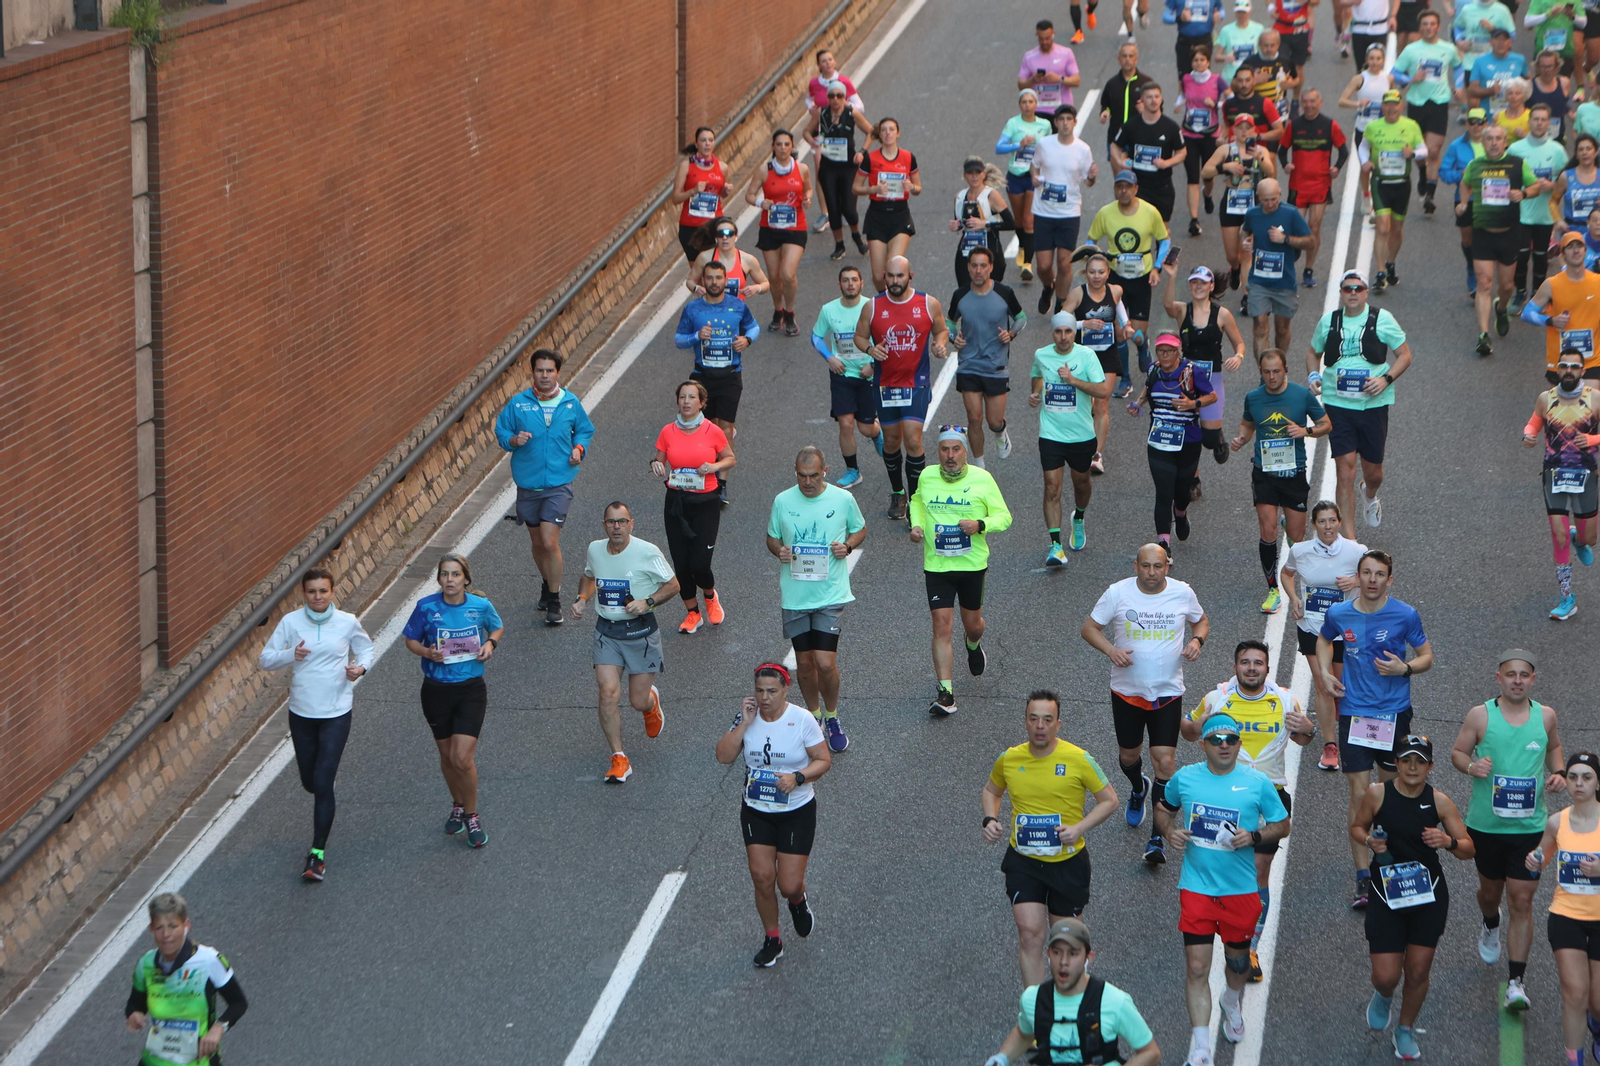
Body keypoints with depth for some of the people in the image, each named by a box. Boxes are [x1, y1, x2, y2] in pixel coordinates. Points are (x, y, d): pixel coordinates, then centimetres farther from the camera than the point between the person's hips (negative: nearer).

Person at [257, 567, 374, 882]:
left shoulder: (347, 623, -6)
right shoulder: (291, 622, -5)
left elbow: (367, 650, 11)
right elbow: (265, 659, 0)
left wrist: (360, 667, -11)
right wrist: (291, 655, -20)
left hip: (336, 713, -2)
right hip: (301, 712, 2)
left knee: (322, 783, -10)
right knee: (309, 781, 14)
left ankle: (318, 854, -4)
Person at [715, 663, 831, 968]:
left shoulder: (802, 720, -12)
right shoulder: (747, 717, -4)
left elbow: (823, 760, -6)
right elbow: (723, 756, -11)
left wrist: (798, 777, -24)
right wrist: (744, 723, -19)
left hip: (796, 810, -2)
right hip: (755, 810, 2)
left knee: (789, 885, -6)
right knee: (762, 877, -5)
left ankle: (798, 901, 33)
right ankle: (772, 940, 15)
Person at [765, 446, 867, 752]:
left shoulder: (843, 499, -5)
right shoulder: (782, 501, -2)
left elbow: (860, 530, 11)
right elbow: (772, 537, 11)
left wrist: (848, 546, -10)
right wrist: (778, 551, -12)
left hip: (830, 594, -2)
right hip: (794, 596, 2)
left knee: (825, 663, -9)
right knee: (804, 662, 11)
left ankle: (832, 718, 16)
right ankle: (814, 715, 33)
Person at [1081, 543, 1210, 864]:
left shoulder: (1182, 593, -5)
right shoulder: (1118, 593, -9)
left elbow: (1202, 622, 13)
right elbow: (1089, 628, -1)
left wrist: (1197, 640, -9)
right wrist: (1110, 649, -20)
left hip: (1167, 693, -1)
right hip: (1126, 690, 1)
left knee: (1165, 760, -11)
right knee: (1128, 755, 16)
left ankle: (1158, 838, -5)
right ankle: (1138, 789, 54)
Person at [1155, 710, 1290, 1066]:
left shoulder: (1257, 783, -5)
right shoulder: (1184, 778, -1)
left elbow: (1282, 826, 3)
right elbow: (1164, 809, 17)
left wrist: (1254, 837, -16)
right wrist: (1169, 831, -5)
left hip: (1241, 889, 1)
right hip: (1196, 887, 0)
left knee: (1237, 959, 18)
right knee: (1197, 967, -7)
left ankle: (1233, 1003, 53)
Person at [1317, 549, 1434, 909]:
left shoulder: (1405, 615, -8)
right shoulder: (1338, 614, -2)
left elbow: (1427, 657, 3)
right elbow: (1324, 639, 21)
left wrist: (1404, 668, -18)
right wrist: (1324, 673, 4)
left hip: (1394, 713, 0)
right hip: (1354, 713, 0)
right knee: (1360, 795, -6)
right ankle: (1363, 879, -5)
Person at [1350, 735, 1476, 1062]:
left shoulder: (1439, 802, -5)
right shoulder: (1378, 794, -7)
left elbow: (1468, 849, -1)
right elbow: (1356, 828, 9)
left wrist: (1448, 841, -23)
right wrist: (1369, 841, -13)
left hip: (1429, 897, 1)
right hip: (1386, 895, -1)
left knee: (1418, 971, 6)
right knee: (1386, 976, -6)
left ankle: (1406, 1029, 32)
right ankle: (1382, 997, 33)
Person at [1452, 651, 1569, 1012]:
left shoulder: (1545, 716, 1)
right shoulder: (1481, 715, -6)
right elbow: (1458, 751, 2)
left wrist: (1558, 772, 0)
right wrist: (1471, 766, -20)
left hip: (1529, 826, 0)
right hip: (1486, 824, 0)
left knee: (1522, 901, -5)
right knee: (1490, 890, 18)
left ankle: (1516, 982, -4)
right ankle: (1490, 928, 56)